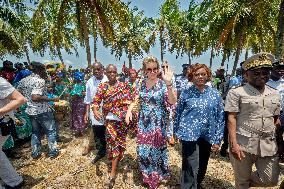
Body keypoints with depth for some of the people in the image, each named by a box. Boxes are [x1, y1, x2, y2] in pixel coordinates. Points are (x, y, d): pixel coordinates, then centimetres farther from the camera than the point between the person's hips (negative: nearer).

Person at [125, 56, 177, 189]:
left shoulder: (163, 84, -12)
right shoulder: (141, 83, 2)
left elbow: (173, 101, -24)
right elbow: (136, 99, 12)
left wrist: (168, 83, -36)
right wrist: (129, 110, -4)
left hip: (157, 124, -4)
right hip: (143, 123, 4)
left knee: (156, 150, 11)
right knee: (142, 150, 13)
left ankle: (155, 178, 37)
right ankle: (147, 176, 41)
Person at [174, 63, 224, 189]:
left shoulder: (215, 94, 0)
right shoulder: (186, 93, -5)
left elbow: (220, 118, 2)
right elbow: (178, 113, 3)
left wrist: (217, 139, 0)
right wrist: (176, 131, 8)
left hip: (207, 136, 3)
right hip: (189, 135, -3)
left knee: (202, 167, 20)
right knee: (191, 168, -5)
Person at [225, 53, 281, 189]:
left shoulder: (275, 94, 10)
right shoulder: (236, 93, -8)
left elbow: (276, 120, 16)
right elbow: (231, 119, -11)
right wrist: (233, 144, -17)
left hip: (269, 145, 5)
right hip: (243, 144, -4)